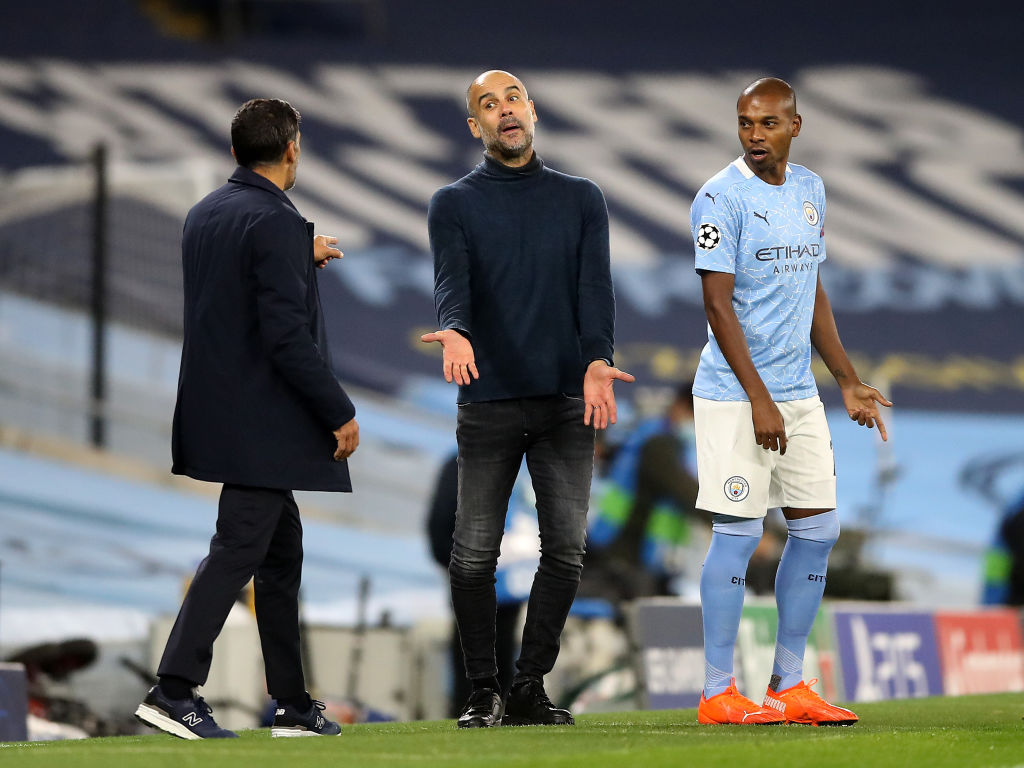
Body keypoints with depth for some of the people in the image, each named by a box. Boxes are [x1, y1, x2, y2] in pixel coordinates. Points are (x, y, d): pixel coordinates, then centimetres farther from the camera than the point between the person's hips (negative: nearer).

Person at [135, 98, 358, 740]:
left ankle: (294, 704, 19)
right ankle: (175, 690, -10)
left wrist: (301, 259, 32)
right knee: (236, 553, -7)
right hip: (263, 421, -9)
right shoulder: (275, 222, -17)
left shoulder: (205, 213, 9)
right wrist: (339, 413, -15)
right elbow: (286, 335, -21)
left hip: (221, 413, 9)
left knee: (282, 550, 15)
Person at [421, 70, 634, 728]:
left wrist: (598, 361, -20)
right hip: (489, 403, -2)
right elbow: (452, 282, -10)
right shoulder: (454, 205, 7)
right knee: (475, 553, -5)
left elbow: (595, 286, -1)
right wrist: (456, 333, -33)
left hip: (567, 401, 2)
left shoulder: (582, 200, 12)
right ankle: (484, 691, 6)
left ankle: (530, 688, 9)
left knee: (567, 547, -1)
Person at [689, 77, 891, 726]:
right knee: (739, 532, -8)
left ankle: (789, 686, 14)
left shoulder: (809, 190, 12)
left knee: (818, 527, 6)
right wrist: (760, 399, -18)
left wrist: (849, 381, 15)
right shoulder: (722, 198, -11)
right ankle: (719, 693, -2)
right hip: (735, 396, -7)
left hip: (799, 392, 7)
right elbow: (718, 305, -14)